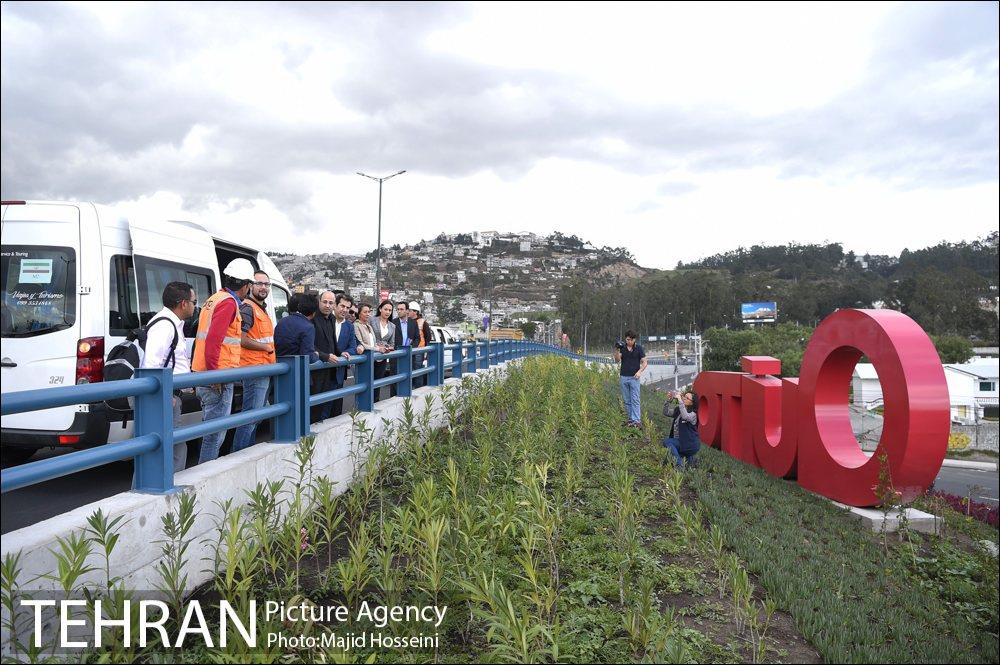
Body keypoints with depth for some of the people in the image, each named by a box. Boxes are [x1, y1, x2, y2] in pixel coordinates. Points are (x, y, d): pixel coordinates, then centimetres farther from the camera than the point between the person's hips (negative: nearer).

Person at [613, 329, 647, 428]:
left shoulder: (639, 348, -1)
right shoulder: (622, 347, 5)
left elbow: (644, 362, 0)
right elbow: (617, 360, -4)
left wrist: (640, 371, -15)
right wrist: (617, 350, -20)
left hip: (634, 377, -3)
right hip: (623, 377, 3)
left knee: (635, 400, -6)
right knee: (626, 400, 7)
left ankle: (636, 421, -7)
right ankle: (631, 419, 15)